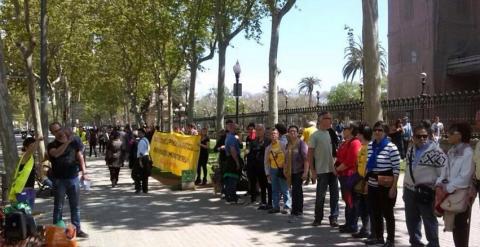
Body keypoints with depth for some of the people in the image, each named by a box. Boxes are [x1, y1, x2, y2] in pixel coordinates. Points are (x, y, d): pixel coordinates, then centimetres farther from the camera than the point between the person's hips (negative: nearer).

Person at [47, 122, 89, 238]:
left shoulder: (74, 142, 4)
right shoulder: (52, 146, -2)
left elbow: (80, 157, 3)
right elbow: (56, 154, -24)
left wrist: (84, 172, -8)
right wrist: (67, 142, -28)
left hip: (73, 178, 2)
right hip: (59, 180, -2)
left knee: (75, 206, 10)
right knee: (58, 207, 6)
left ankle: (77, 229, 18)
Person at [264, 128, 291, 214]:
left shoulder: (282, 145, -4)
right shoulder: (268, 148, 10)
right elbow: (266, 161, 14)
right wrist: (267, 173, 10)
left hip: (282, 169, -5)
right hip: (273, 170, 5)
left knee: (285, 189, -3)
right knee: (275, 190, 10)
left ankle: (286, 207, 4)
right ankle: (276, 207, 17)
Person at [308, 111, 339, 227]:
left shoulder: (332, 134, 9)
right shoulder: (315, 136, -6)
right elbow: (310, 154, -6)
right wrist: (312, 170, -10)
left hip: (333, 169, 5)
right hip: (321, 170, -4)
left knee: (334, 194, 6)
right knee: (320, 195, 3)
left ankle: (333, 218, 14)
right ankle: (318, 218, 16)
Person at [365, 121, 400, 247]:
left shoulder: (391, 147, -13)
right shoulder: (370, 146, 7)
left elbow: (396, 168, -13)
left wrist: (394, 187, -15)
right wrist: (367, 181, 15)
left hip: (386, 186, -6)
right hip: (372, 185, 6)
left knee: (387, 213, 5)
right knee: (375, 212, 15)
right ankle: (378, 237, 29)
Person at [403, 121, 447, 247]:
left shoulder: (435, 151, -13)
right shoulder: (411, 150, 10)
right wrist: (405, 189, 19)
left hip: (426, 192, -7)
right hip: (410, 190, 7)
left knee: (429, 220, 3)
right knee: (411, 219, 16)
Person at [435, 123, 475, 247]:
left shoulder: (468, 153, -16)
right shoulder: (452, 152, 9)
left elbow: (464, 178, -20)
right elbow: (445, 170, 11)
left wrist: (447, 188, -18)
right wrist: (439, 184, -4)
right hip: (450, 193, 7)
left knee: (461, 226, 4)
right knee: (454, 225, 16)